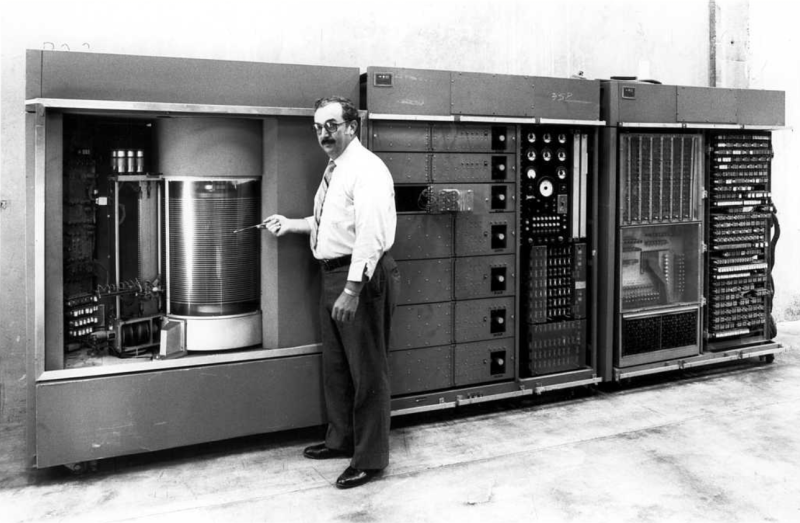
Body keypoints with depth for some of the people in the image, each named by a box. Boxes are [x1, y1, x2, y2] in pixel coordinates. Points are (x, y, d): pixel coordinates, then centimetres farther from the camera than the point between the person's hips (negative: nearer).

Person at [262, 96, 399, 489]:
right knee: (335, 365, 20)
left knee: (367, 370, 0)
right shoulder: (333, 170, 15)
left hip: (362, 277, -10)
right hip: (333, 273, 10)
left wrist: (352, 290, -28)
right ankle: (341, 439, 36)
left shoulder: (367, 169, -16)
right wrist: (290, 224, 17)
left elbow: (370, 233, -24)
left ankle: (370, 457, 12)